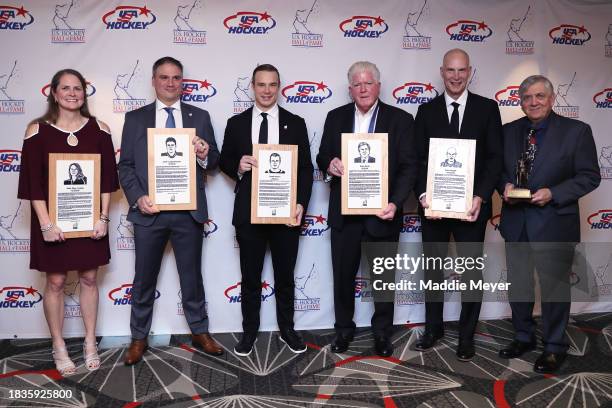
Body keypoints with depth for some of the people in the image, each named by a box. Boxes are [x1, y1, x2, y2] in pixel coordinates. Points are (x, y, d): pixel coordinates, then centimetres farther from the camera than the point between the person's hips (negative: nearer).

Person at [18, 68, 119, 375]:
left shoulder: (99, 129, 1)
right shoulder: (38, 130, -4)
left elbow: (107, 177, 1)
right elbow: (33, 181, -7)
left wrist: (103, 217, -7)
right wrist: (46, 223, -14)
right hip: (53, 219, -2)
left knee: (89, 278, 10)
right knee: (55, 282, 7)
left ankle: (90, 344, 25)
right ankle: (59, 348, 22)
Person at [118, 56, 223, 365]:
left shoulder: (199, 117, 7)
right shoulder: (135, 118, 6)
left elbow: (214, 162, 6)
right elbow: (125, 165, 3)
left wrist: (204, 154, -17)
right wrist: (138, 198, -12)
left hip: (189, 211, 0)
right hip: (149, 210, 0)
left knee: (192, 276, 12)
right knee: (144, 279, 11)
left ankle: (199, 332, 27)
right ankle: (139, 338, 26)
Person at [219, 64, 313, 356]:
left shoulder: (295, 123, 3)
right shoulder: (236, 123, 5)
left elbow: (305, 168, 1)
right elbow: (224, 162, 9)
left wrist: (301, 204, -10)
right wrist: (237, 167, -14)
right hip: (248, 213, 0)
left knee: (285, 276, 12)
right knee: (250, 278, 11)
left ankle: (287, 329, 29)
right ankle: (249, 331, 27)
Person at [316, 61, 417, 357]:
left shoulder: (400, 119, -1)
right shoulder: (336, 117, 7)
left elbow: (408, 167, -6)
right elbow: (322, 157, 11)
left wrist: (395, 203, -19)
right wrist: (329, 164, -14)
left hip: (382, 212, -2)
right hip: (344, 212, 2)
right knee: (343, 274, 12)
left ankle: (382, 332, 30)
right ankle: (344, 329, 32)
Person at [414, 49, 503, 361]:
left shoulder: (487, 109, 2)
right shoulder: (427, 110, 6)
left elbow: (495, 157, -3)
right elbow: (419, 158, 2)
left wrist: (481, 197, -15)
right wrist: (423, 195, -13)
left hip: (471, 204, -1)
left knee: (471, 271, 7)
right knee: (432, 269, 13)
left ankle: (467, 335, 23)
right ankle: (433, 328, 30)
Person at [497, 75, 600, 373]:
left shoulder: (576, 131, -6)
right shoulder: (508, 131, 6)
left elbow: (590, 177, -7)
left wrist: (552, 194, -19)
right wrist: (504, 186, -9)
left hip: (554, 223, -4)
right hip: (515, 222, 4)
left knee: (554, 288, 6)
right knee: (518, 286, 15)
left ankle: (554, 348, 24)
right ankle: (523, 337, 34)